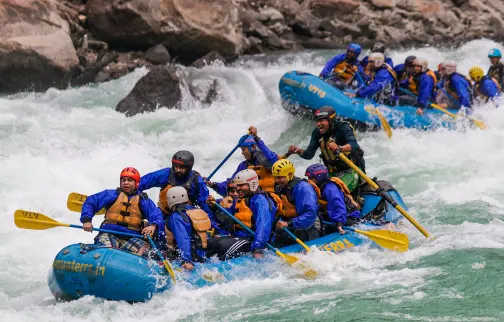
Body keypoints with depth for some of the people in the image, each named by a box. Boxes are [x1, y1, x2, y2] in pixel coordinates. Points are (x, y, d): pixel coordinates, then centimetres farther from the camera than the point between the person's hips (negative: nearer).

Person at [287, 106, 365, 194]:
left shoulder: (343, 128, -19)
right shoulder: (317, 133, -1)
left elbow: (353, 144, -38)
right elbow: (309, 154, -2)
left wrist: (340, 148, -59)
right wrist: (299, 151, -25)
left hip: (352, 168, -7)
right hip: (333, 172, 7)